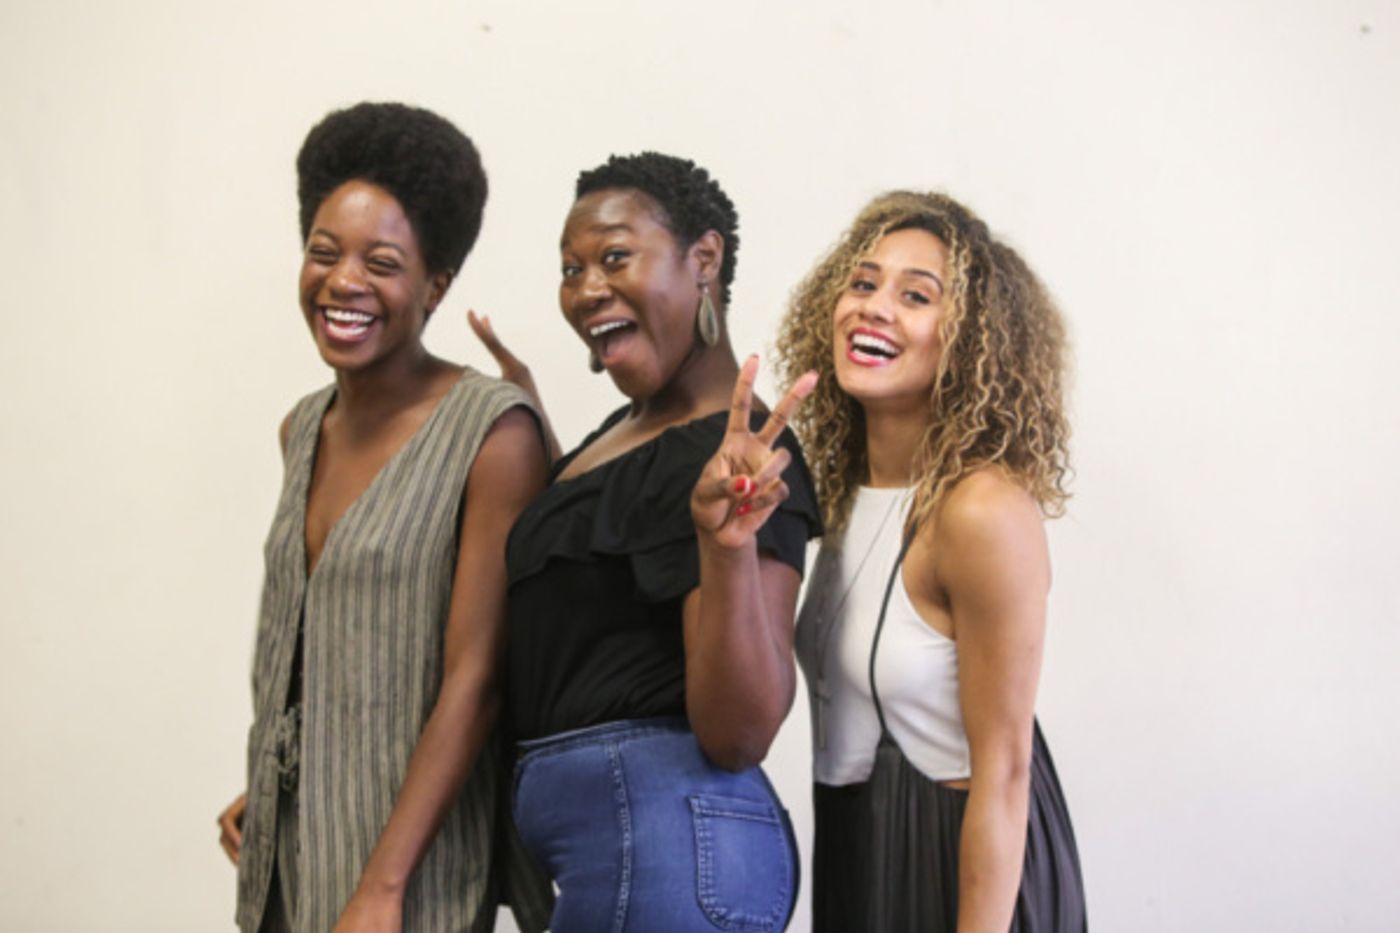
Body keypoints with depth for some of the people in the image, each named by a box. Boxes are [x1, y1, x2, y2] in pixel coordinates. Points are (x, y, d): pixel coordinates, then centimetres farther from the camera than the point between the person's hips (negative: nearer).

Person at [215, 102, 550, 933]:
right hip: (287, 845, 6)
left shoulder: (492, 433, -14)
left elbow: (474, 677, -17)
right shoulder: (305, 429, 7)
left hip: (409, 856, -6)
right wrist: (264, 795, 15)